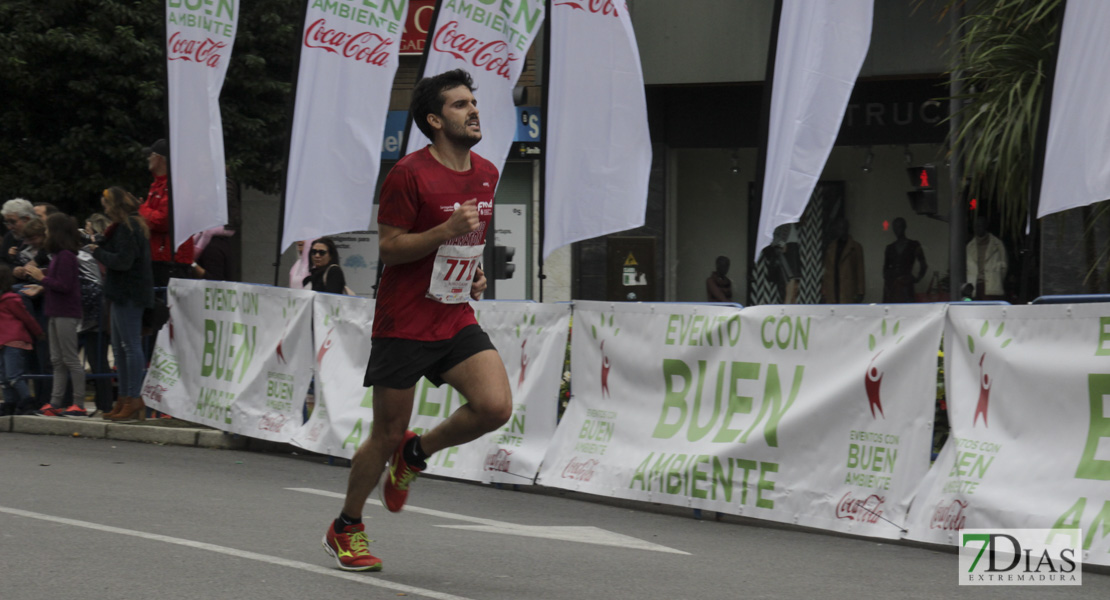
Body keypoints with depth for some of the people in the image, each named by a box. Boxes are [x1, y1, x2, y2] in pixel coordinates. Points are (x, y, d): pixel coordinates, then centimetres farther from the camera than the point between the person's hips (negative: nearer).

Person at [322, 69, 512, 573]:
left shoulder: (486, 174, 9)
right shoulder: (409, 174, -12)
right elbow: (388, 248, -12)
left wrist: (476, 274, 8)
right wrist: (445, 231, -24)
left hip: (457, 319, 6)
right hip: (403, 323, -6)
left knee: (496, 407, -16)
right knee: (386, 435, 1)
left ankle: (415, 453, 12)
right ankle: (345, 530, 24)